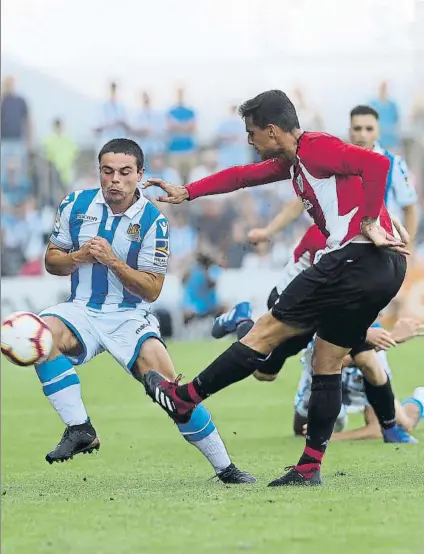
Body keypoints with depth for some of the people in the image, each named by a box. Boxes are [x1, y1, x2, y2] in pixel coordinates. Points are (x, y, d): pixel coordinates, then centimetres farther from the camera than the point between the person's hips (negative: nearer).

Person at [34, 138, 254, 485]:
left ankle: (225, 467, -1)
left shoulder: (153, 221, -8)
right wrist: (79, 257, -14)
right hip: (82, 311, 2)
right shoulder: (77, 205, 1)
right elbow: (51, 261, 7)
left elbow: (152, 289, -8)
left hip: (130, 317, -2)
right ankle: (80, 429, -26)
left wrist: (113, 261, -22)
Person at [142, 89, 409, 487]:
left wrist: (369, 224, -18)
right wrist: (186, 193, 34)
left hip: (355, 257, -10)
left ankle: (184, 398, 8)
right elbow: (244, 176, 33)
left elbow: (377, 164, -22)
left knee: (267, 331, 0)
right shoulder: (295, 159, 21)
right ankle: (309, 468, 13)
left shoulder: (315, 147, -9)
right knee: (327, 364, 13)